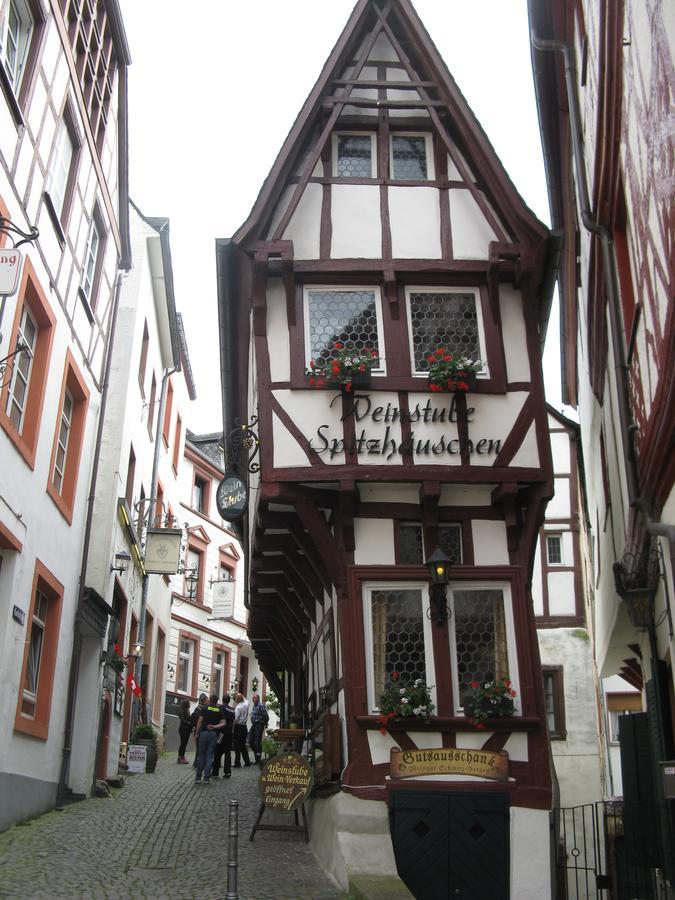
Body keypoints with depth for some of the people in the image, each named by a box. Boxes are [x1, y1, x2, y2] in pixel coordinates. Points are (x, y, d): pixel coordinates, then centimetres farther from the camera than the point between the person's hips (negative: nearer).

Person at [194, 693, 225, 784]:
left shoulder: (205, 708, 0)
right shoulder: (220, 710, 7)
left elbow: (200, 721, -4)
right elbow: (223, 723, -3)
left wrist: (197, 733, 1)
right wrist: (215, 727, -6)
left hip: (204, 732, -2)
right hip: (214, 734, 2)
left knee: (201, 755, 6)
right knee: (209, 755, 5)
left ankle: (198, 777, 6)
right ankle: (206, 778, 2)